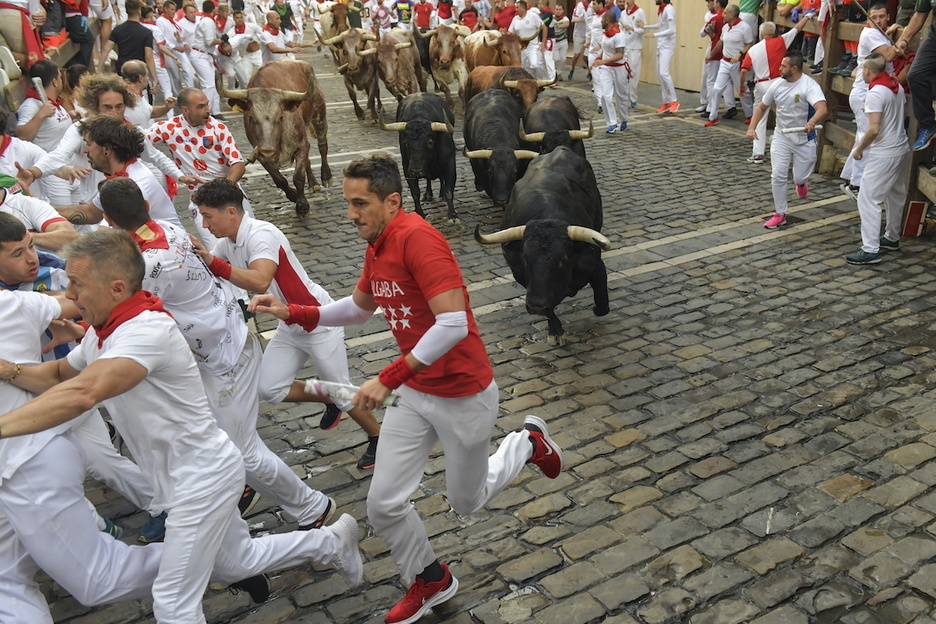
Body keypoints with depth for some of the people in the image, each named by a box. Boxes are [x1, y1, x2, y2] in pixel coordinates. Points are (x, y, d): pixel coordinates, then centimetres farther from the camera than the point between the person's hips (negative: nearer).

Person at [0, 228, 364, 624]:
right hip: (194, 476, 10)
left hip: (202, 479, -10)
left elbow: (82, 395, -43)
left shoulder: (147, 330, -30)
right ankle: (331, 542, 41)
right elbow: (59, 375, 10)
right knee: (237, 563, 25)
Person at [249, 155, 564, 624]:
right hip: (415, 394, 7)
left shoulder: (417, 237, -25)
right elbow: (358, 307, 20)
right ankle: (430, 581, 32)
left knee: (466, 502, 14)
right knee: (384, 504, 5)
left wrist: (389, 378, -30)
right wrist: (291, 313, 9)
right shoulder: (375, 248, 2)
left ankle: (528, 442, 40)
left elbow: (453, 324, -32)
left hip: (463, 395, -7)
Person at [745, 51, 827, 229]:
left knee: (800, 178, 2)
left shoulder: (809, 85, -21)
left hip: (804, 140, -4)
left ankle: (801, 182, 42)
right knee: (777, 176, -4)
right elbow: (762, 107, 11)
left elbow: (822, 109, -36)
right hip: (781, 137, 4)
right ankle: (779, 214, 10)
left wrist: (812, 122, -57)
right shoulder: (777, 84, -3)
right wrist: (752, 128, -3)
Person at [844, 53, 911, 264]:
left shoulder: (875, 93, -20)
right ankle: (892, 239, 37)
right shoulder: (897, 87, 6)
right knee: (895, 196, 21)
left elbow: (874, 129, -24)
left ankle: (870, 250, -8)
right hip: (902, 149, 10)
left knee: (868, 200, -6)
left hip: (884, 154, -10)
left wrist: (859, 148, -10)